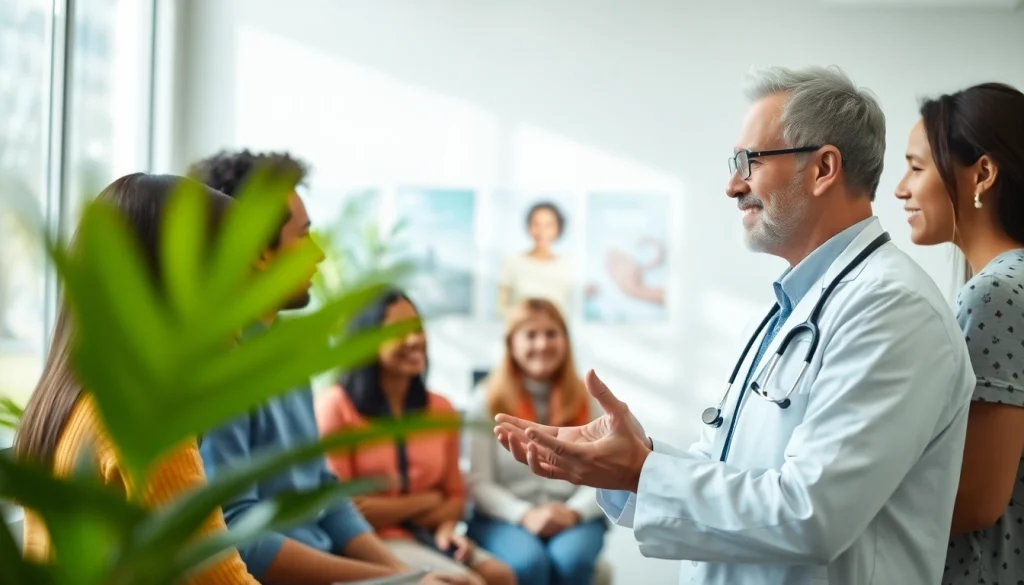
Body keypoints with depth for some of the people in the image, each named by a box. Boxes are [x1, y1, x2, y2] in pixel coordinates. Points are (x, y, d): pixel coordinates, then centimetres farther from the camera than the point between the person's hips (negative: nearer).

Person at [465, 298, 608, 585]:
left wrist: (573, 512, -16)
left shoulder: (587, 401, 8)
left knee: (571, 560, -32)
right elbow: (478, 482, -2)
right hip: (503, 518, -1)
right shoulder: (487, 400, 3)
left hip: (575, 519, 1)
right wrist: (525, 515, -18)